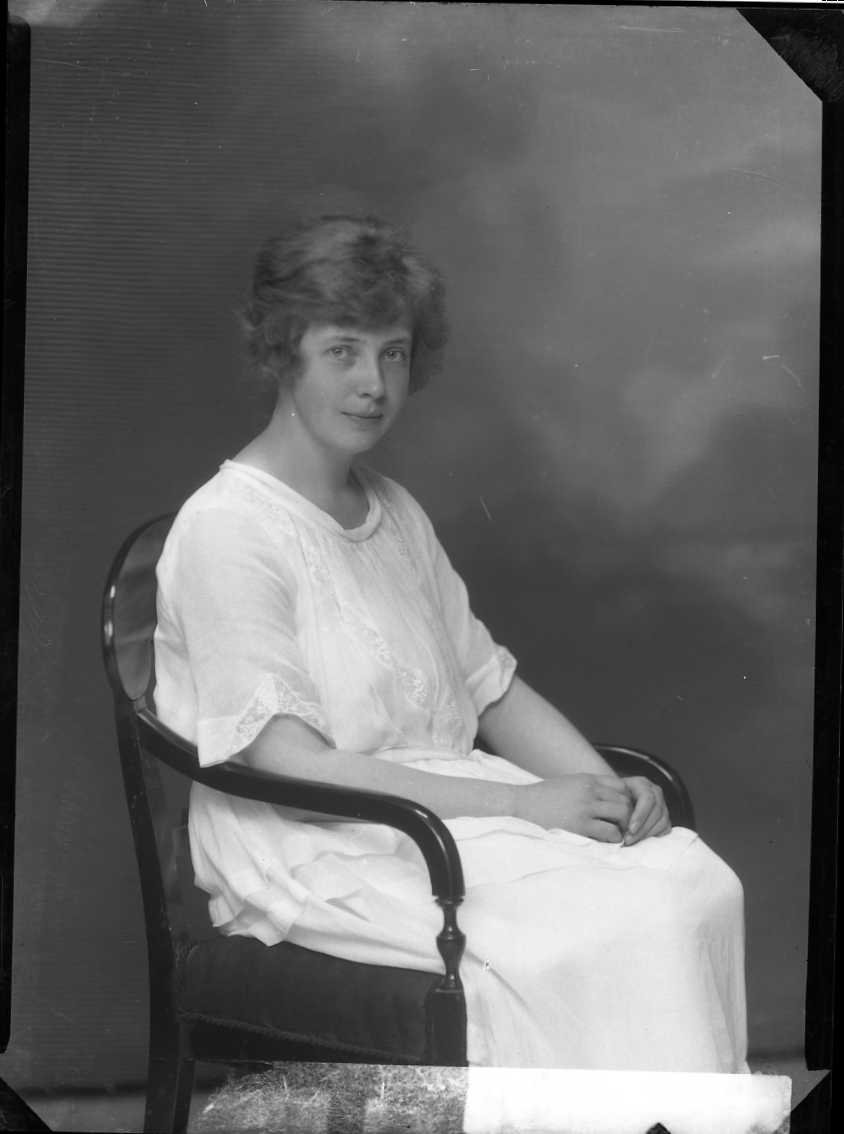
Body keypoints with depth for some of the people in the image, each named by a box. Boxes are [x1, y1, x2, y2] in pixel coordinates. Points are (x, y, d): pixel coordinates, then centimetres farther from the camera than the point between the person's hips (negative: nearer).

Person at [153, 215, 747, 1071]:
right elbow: (290, 764, -16)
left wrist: (605, 789, -3)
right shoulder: (227, 529, -9)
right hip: (321, 853, -7)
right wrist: (520, 803, -19)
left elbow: (492, 688, 17)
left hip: (453, 800, 7)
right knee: (606, 929, -28)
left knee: (695, 881, -18)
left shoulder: (397, 514, 18)